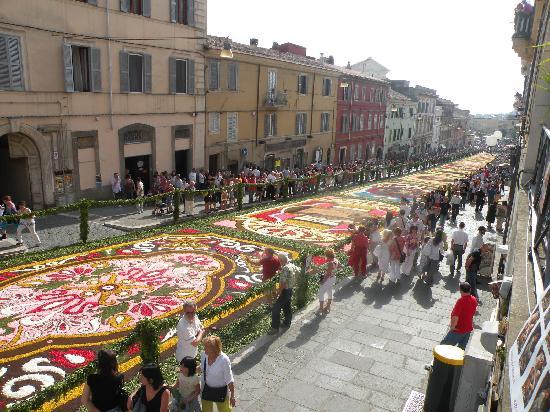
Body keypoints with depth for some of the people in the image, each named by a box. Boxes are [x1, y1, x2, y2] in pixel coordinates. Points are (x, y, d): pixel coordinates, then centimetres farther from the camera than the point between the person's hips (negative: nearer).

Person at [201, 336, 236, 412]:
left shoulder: (224, 360, -31)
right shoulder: (204, 355, -17)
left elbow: (230, 380, -21)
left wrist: (232, 396, -14)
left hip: (221, 391, -5)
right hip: (207, 389, 5)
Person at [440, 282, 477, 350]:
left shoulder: (461, 301, -25)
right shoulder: (474, 300, -1)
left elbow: (455, 317, -26)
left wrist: (452, 327, -11)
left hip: (458, 330, -8)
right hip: (469, 329, 8)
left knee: (443, 346, 3)